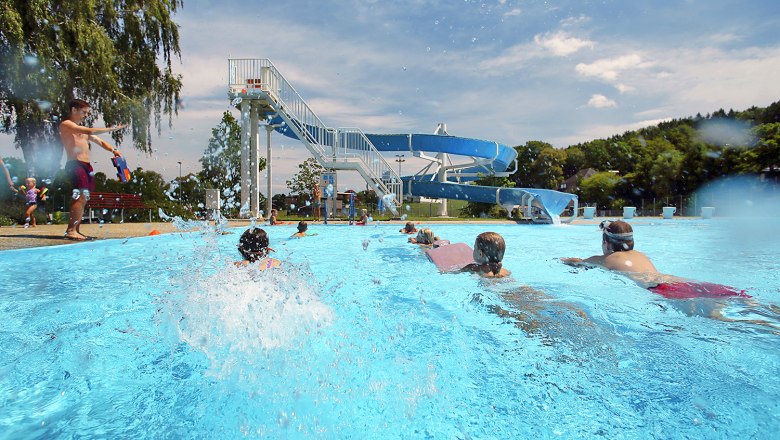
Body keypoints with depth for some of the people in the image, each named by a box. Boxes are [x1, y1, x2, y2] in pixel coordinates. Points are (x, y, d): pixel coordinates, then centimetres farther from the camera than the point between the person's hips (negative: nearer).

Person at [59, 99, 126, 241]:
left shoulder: (83, 129, 26)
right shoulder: (66, 125, 0)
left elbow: (99, 141, 23)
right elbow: (90, 131, -15)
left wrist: (113, 150, 4)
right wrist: (111, 129, -14)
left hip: (86, 165, 9)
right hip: (75, 164, -9)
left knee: (84, 198, 5)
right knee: (82, 196, -20)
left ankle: (75, 230, 8)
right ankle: (71, 230, -20)